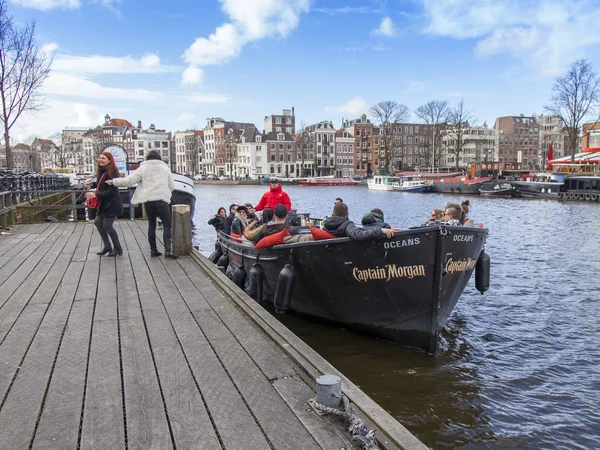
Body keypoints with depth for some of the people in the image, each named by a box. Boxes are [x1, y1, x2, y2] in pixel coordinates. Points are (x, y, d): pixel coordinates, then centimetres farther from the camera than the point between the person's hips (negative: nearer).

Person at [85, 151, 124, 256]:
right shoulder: (101, 171, 8)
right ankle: (107, 246, 23)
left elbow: (111, 191, -24)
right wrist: (92, 184, 8)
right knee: (98, 222, 11)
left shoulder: (111, 172, -19)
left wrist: (96, 195, -25)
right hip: (103, 204, 9)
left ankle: (117, 248, 12)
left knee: (107, 225, -5)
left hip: (112, 204, -9)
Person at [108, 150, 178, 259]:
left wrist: (113, 181, 14)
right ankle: (168, 250, -13)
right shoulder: (165, 167, 12)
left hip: (148, 200, 2)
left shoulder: (142, 168, 10)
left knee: (151, 225, 13)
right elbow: (172, 186, 10)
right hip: (162, 199, -2)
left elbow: (129, 181, 3)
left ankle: (153, 250, 16)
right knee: (167, 225, -1)